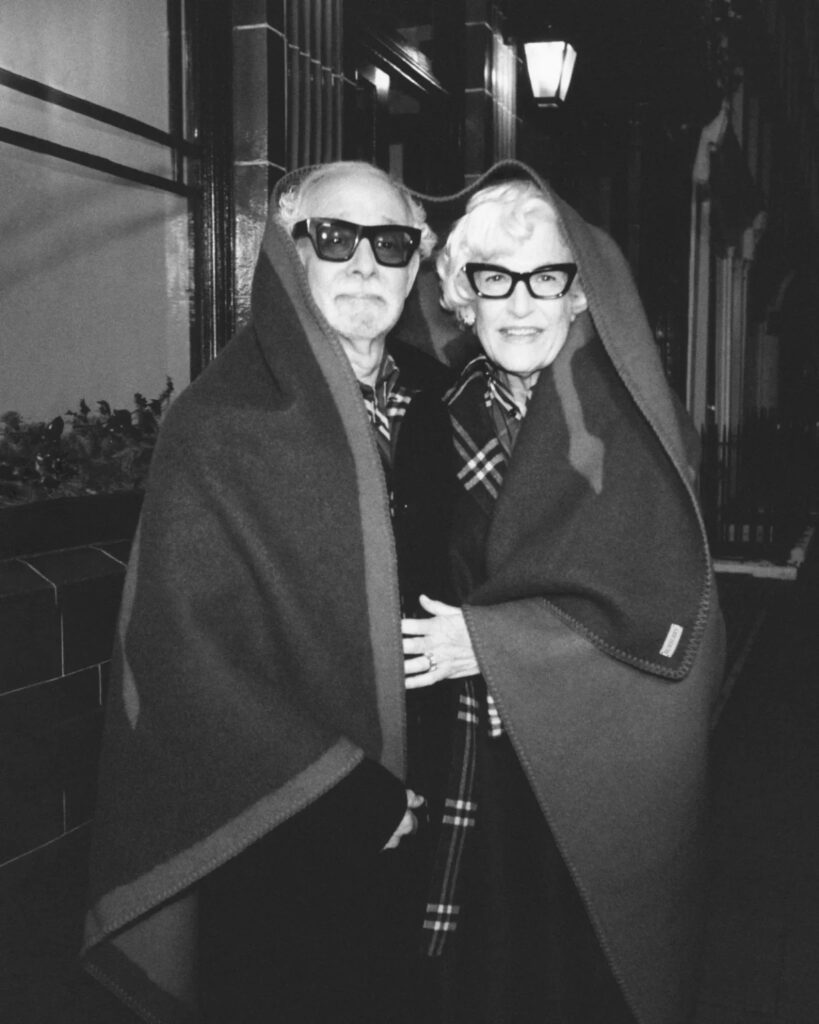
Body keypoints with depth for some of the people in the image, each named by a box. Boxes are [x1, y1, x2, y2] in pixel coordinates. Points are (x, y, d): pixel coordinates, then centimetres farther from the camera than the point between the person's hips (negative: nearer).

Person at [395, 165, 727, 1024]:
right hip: (485, 752, 4)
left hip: (611, 761, -3)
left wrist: (492, 639, -19)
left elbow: (665, 607, -16)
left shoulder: (626, 415, -10)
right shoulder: (444, 421, 3)